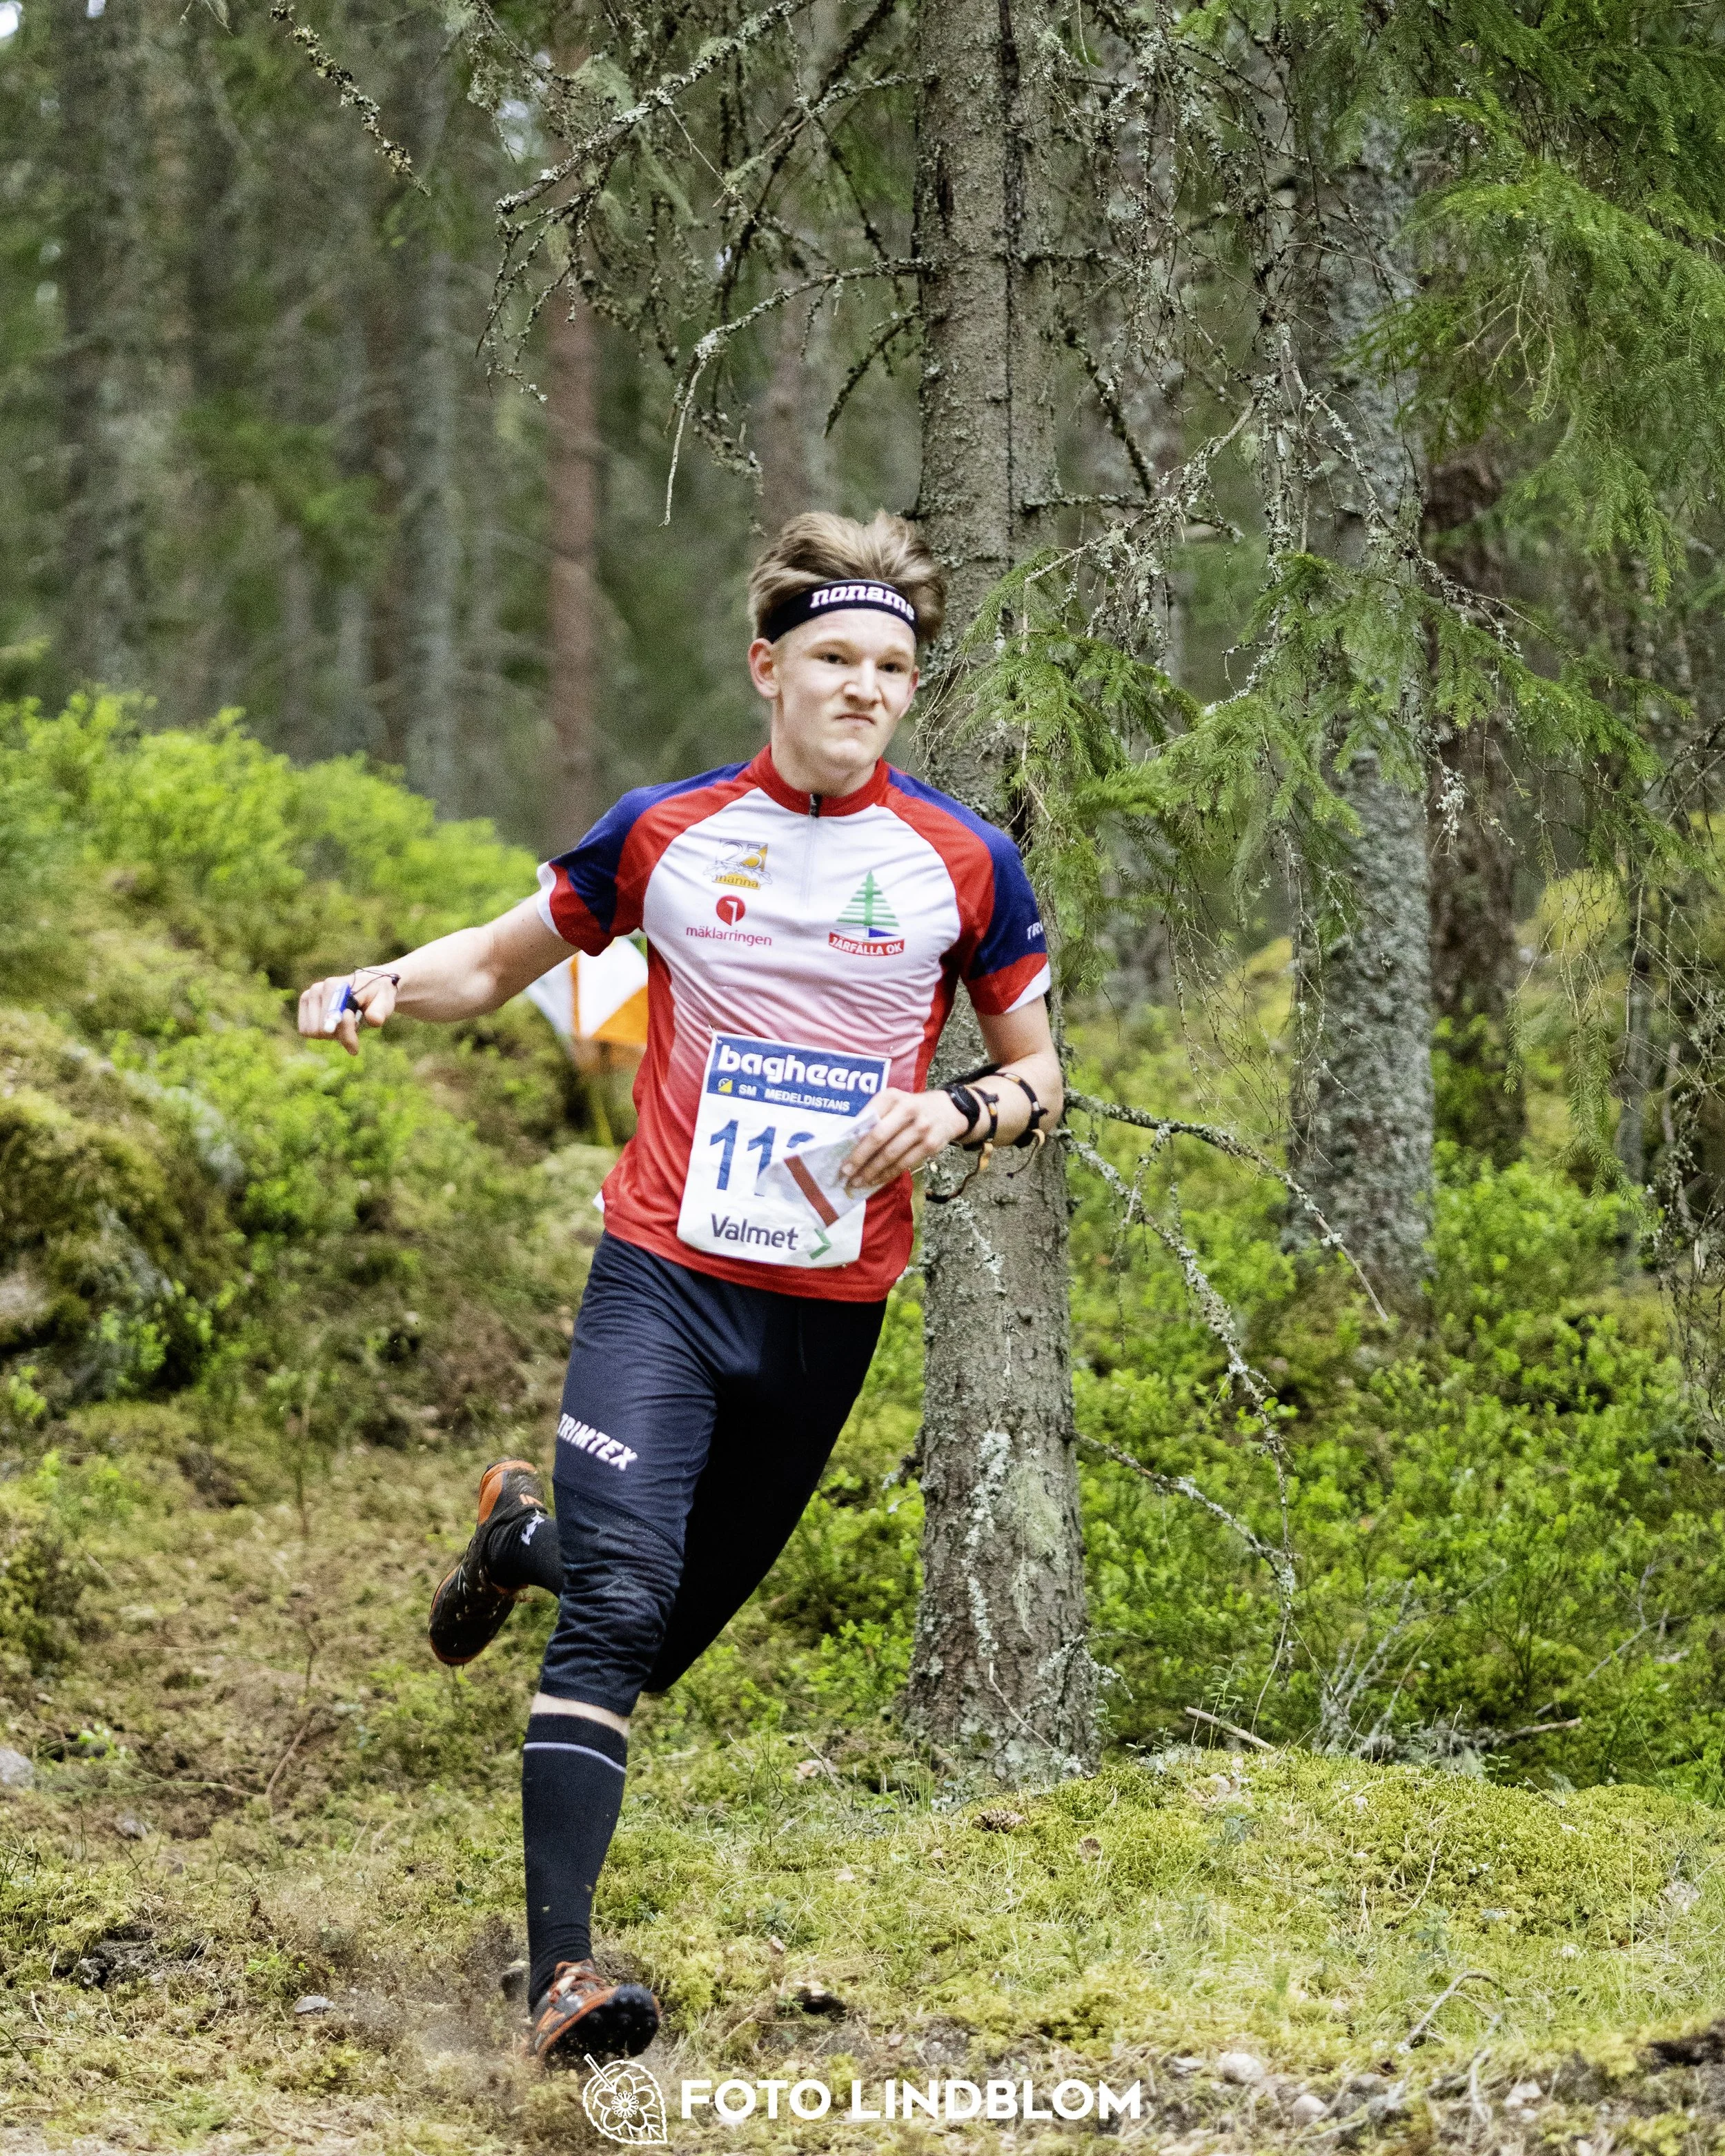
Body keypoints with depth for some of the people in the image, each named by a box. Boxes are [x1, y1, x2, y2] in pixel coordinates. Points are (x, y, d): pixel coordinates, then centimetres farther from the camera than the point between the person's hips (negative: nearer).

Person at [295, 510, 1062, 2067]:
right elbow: (501, 963, 15)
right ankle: (561, 1969, -25)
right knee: (618, 1603, -20)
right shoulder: (665, 832, 1)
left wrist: (961, 1111, -12)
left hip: (834, 1309, 2)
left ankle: (523, 1535, 48)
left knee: (672, 1630, 13)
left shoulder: (963, 862, 2)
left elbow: (1038, 1078, 10)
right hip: (664, 1279, -2)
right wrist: (379, 988, -6)